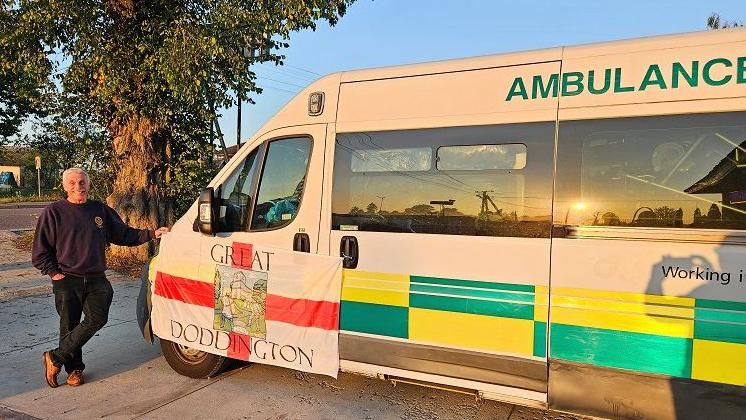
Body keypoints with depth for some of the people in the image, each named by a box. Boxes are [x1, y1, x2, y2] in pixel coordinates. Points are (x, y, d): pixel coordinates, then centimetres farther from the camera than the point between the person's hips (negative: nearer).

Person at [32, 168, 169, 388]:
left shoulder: (100, 210, 9)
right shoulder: (53, 212, 0)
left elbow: (124, 235, 14)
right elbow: (40, 250, 2)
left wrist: (151, 234, 4)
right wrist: (54, 272, -7)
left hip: (96, 279, 2)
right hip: (67, 281, -2)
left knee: (97, 318, -13)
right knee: (69, 326, 3)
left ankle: (56, 358, 2)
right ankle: (74, 368, 22)